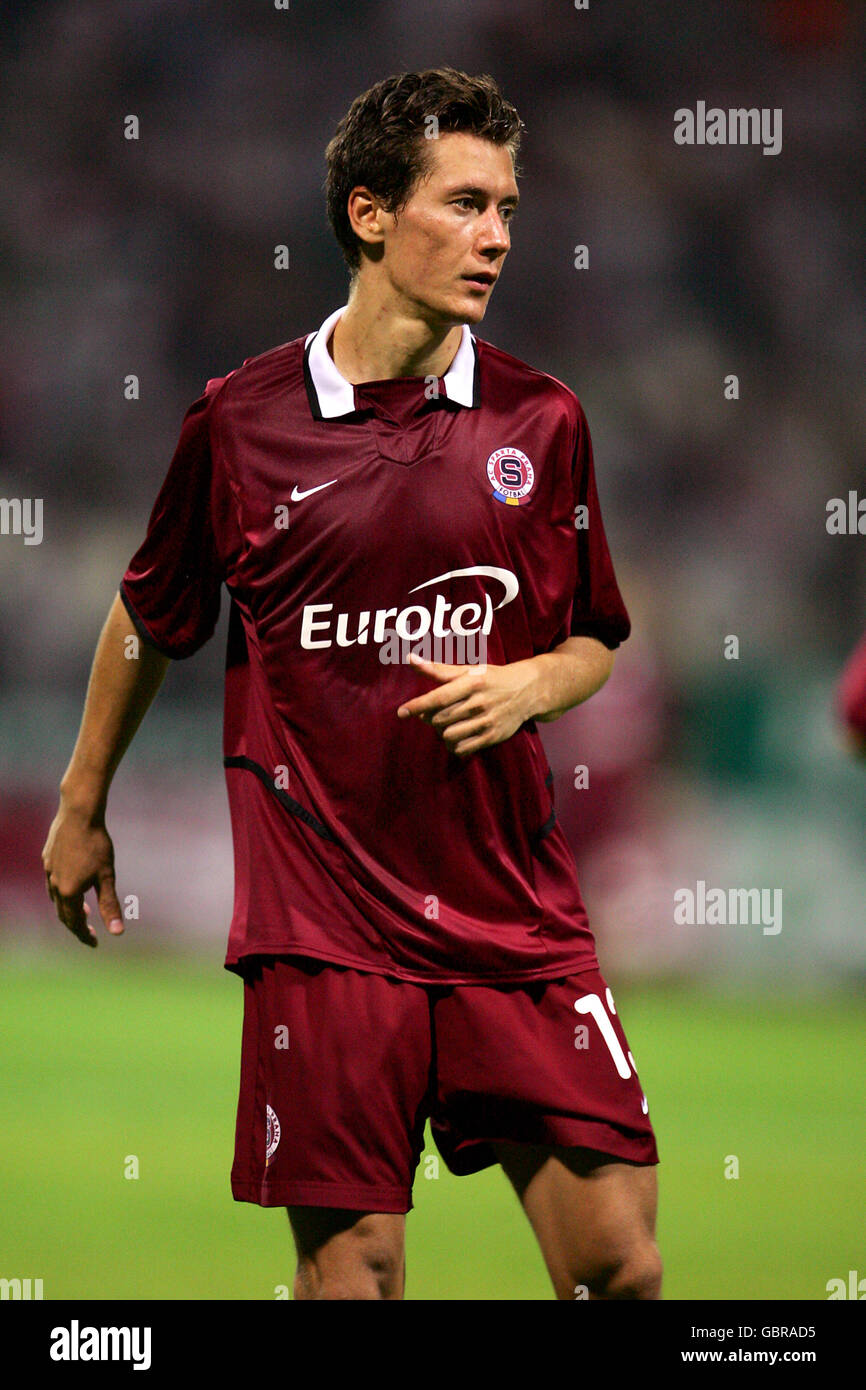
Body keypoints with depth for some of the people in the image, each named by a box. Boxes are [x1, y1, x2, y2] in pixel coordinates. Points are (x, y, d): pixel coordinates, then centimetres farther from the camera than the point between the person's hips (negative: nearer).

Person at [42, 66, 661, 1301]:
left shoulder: (543, 421, 4)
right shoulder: (241, 421, 0)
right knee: (351, 1265, -3)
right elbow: (150, 620, 15)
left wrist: (528, 688, -6)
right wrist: (81, 808, 22)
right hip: (321, 917, -2)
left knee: (617, 1256, -6)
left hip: (518, 914, 2)